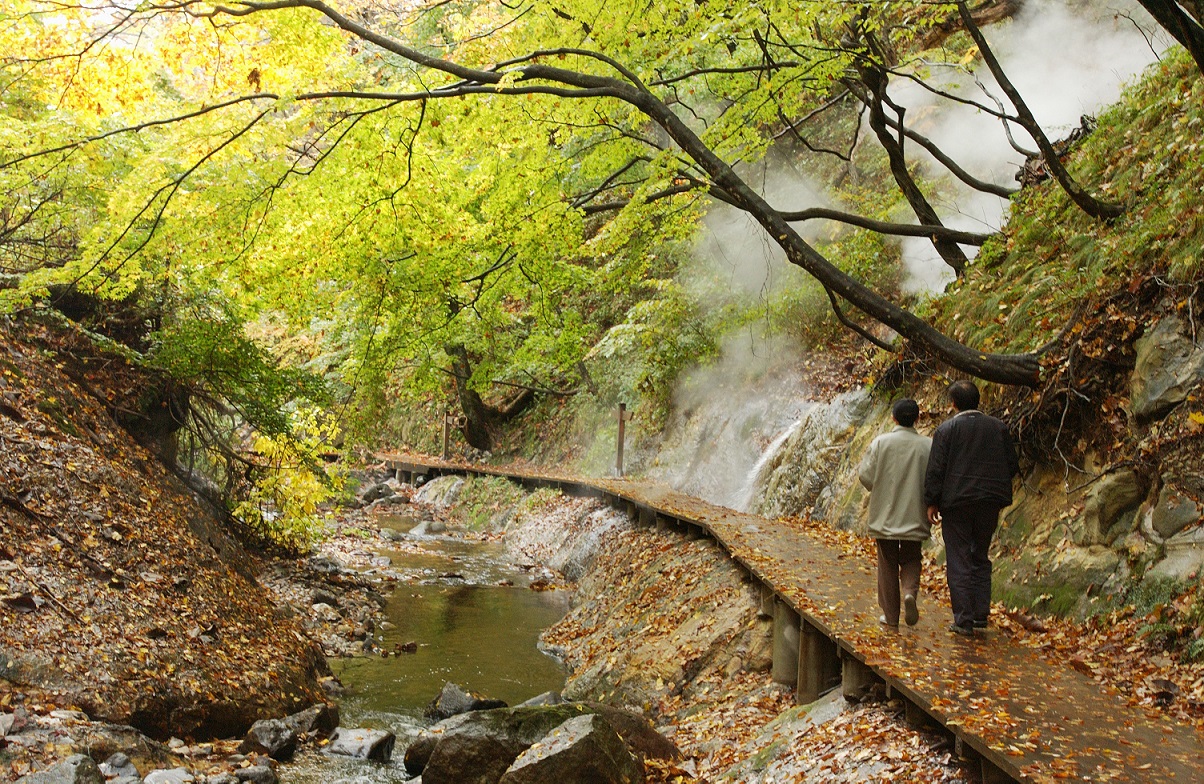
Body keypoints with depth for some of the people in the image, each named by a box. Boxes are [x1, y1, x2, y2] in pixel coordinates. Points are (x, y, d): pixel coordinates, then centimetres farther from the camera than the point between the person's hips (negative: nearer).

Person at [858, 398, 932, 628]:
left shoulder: (880, 442, -7)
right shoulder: (928, 445, -5)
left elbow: (865, 475, -8)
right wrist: (930, 501, 14)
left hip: (885, 516, 0)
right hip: (914, 517, 1)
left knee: (887, 566, 10)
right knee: (911, 560, 17)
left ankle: (890, 615, 13)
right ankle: (910, 592, -11)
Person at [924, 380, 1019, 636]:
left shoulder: (946, 429, -7)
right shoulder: (998, 427, 5)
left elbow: (935, 470, -9)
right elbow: (1012, 466, 9)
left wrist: (932, 502, -2)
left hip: (956, 502, -4)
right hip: (990, 503, 4)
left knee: (958, 561, 1)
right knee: (981, 558, 17)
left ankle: (963, 620, 0)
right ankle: (981, 614, 16)